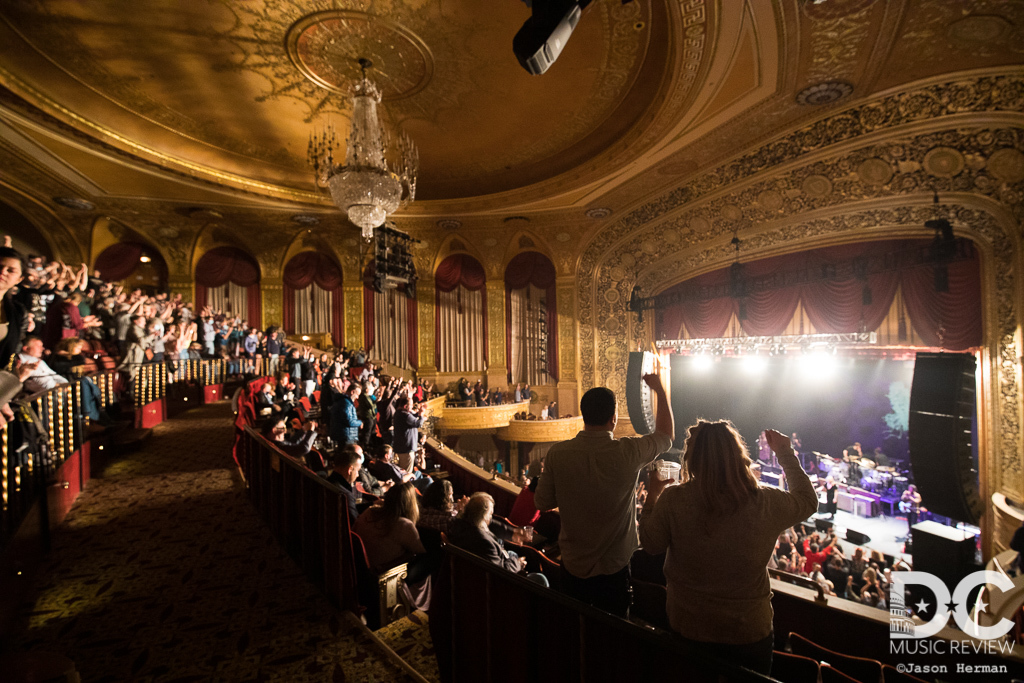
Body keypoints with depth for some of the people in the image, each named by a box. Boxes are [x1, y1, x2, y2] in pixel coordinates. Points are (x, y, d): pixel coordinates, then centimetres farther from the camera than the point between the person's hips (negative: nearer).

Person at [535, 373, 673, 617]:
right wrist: (660, 390, 10)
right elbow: (666, 435, -1)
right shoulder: (628, 453, -22)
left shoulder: (557, 454, -18)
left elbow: (542, 502, -5)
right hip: (613, 569, -2)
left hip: (572, 567, 2)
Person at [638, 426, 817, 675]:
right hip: (748, 632, 0)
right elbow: (809, 501, 0)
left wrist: (652, 496, 1)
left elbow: (651, 545, -9)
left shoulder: (672, 500, -24)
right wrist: (786, 455, 11)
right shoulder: (766, 503, -21)